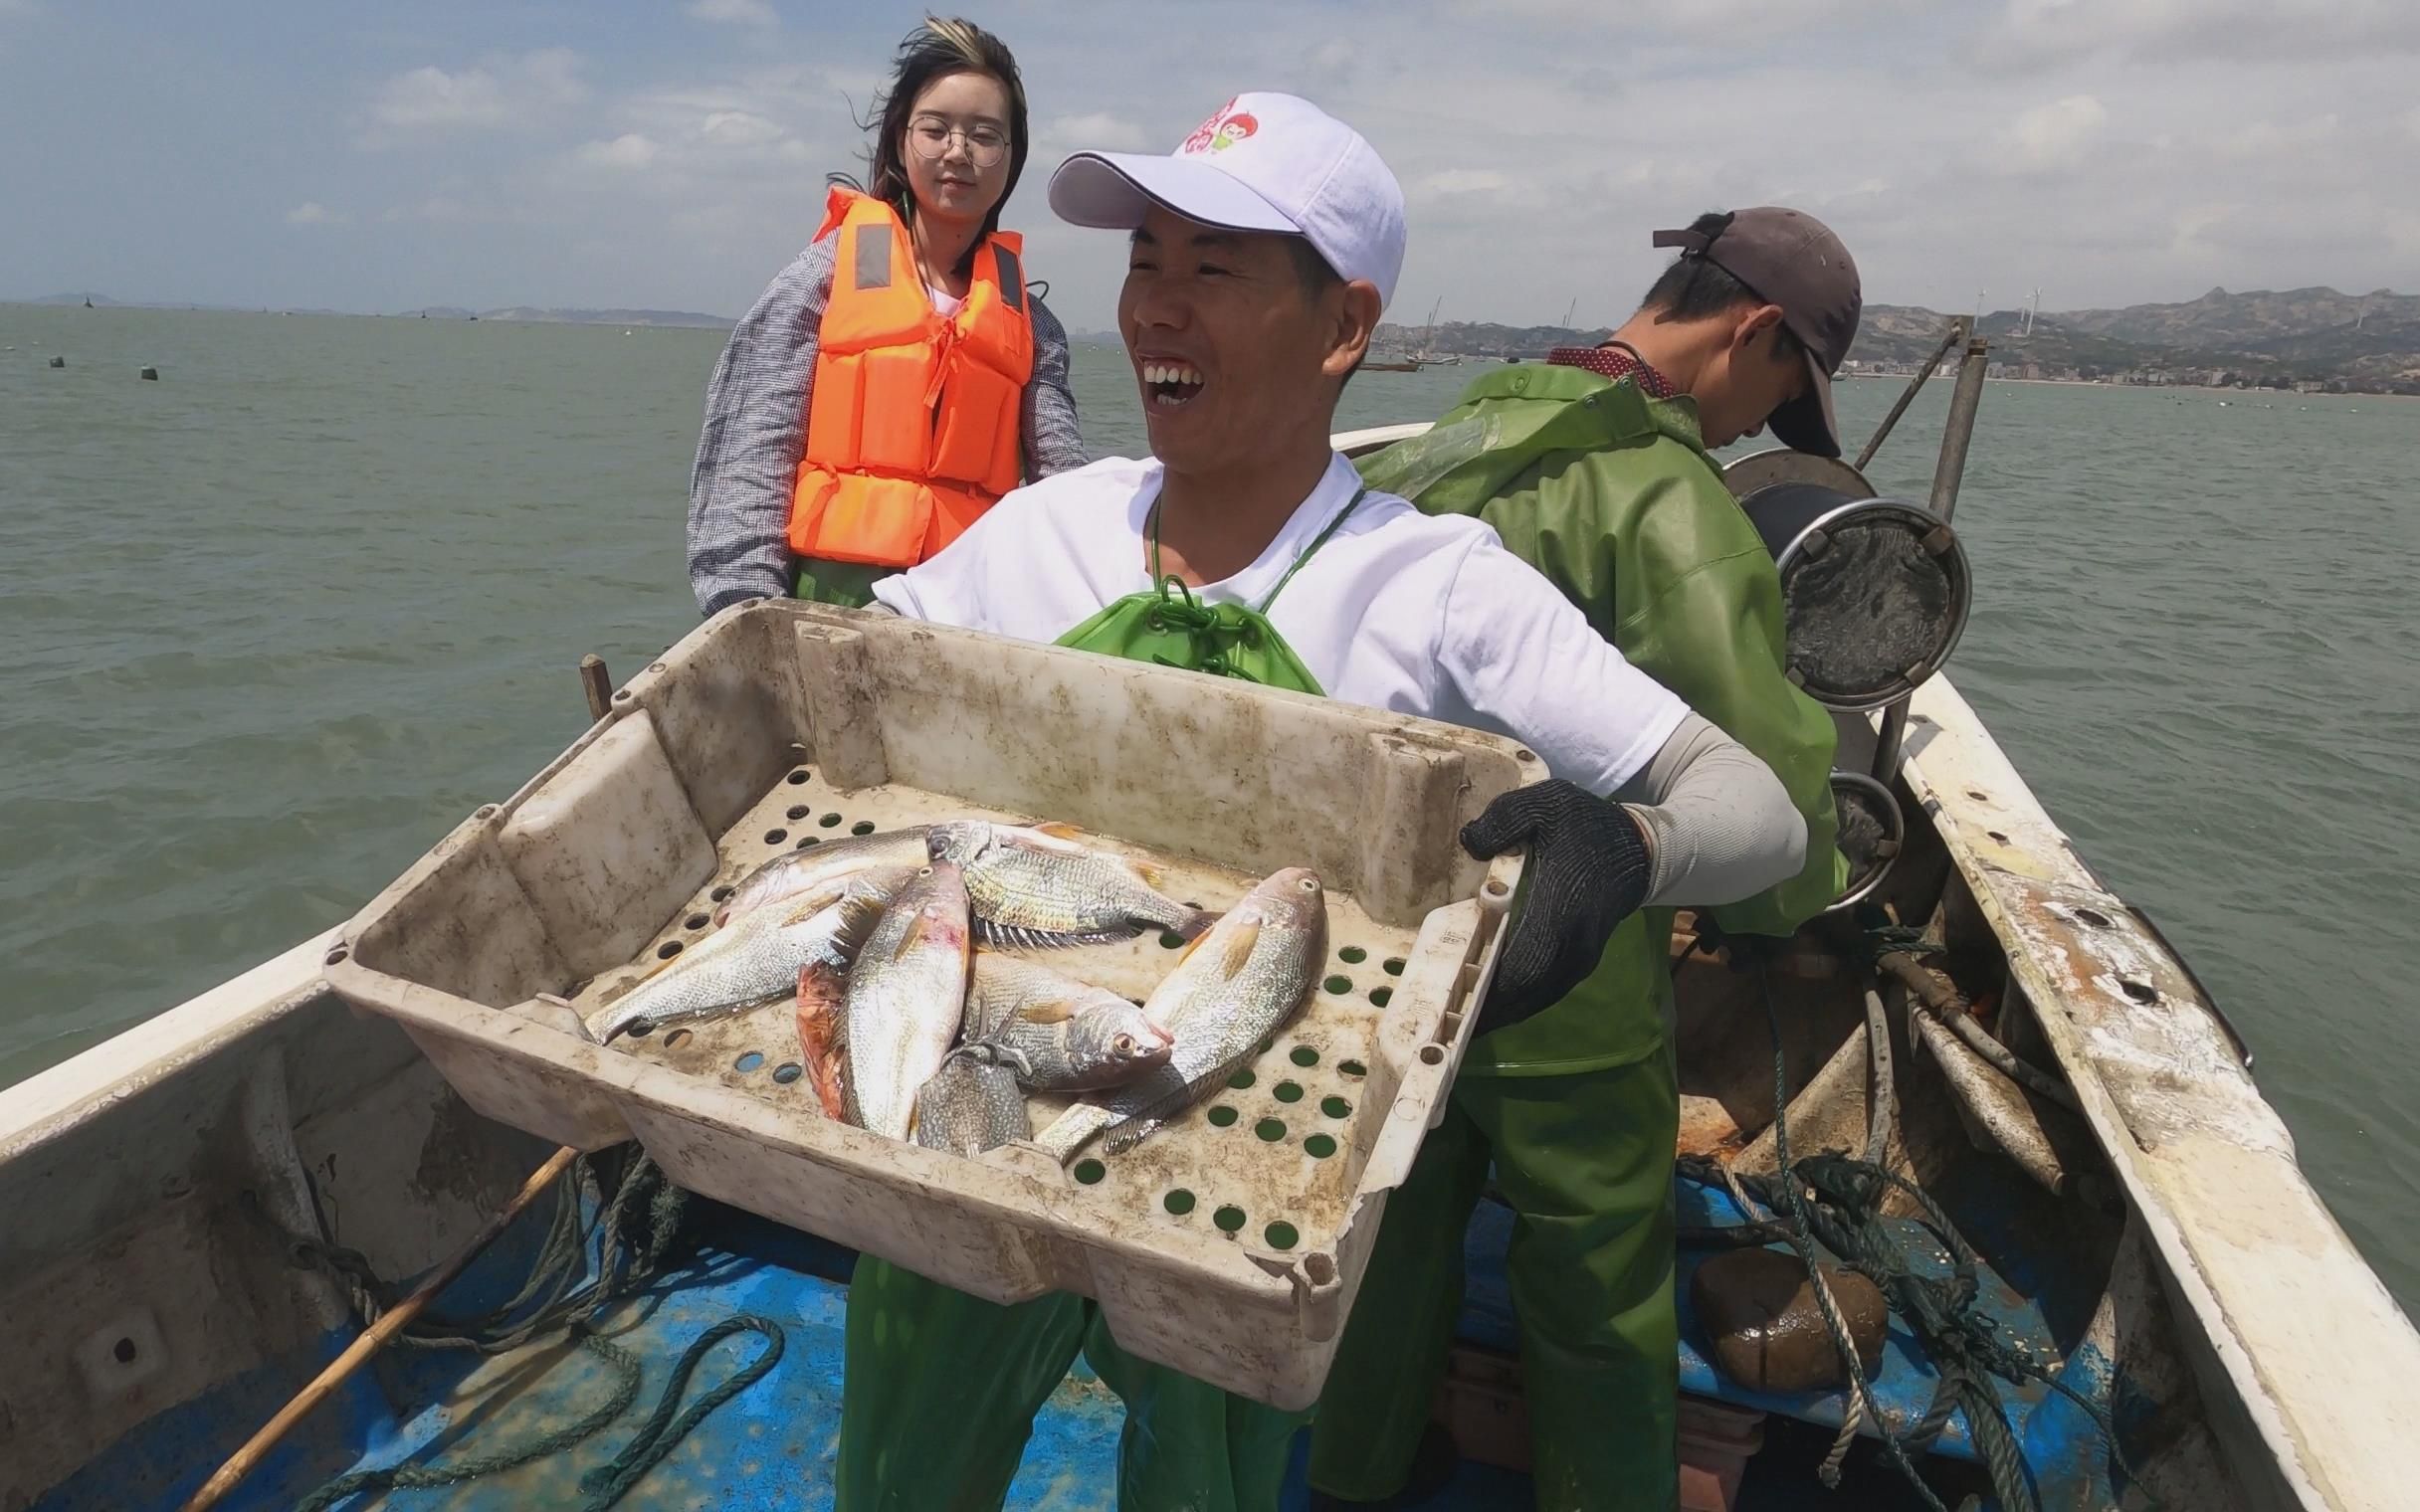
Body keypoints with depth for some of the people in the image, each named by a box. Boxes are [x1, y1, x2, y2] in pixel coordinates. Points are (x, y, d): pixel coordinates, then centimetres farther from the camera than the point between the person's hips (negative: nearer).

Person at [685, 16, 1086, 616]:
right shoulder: (830, 272, 3)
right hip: (828, 597, -2)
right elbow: (749, 460, -2)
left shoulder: (1030, 323, 11)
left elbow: (1062, 472, 3)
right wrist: (750, 615, -10)